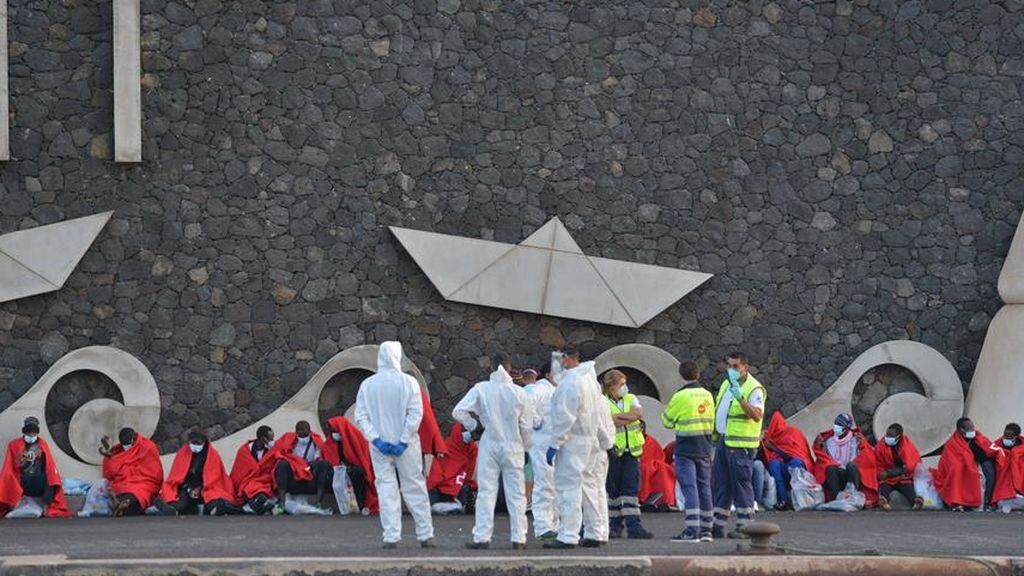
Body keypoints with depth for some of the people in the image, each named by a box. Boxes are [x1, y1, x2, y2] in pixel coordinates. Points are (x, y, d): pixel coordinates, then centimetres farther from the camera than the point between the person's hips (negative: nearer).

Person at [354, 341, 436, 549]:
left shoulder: (367, 384, 0)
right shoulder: (408, 382, -7)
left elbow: (361, 417, -4)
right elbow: (415, 414, -12)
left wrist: (376, 440, -7)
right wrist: (404, 441, -10)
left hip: (380, 445, 1)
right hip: (405, 445, -1)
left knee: (386, 489, 5)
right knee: (414, 487, 7)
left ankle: (391, 537, 0)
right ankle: (425, 535, 9)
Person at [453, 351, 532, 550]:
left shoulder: (481, 389, -7)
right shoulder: (519, 393, -5)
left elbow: (458, 412, -11)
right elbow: (526, 426, 0)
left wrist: (473, 426, 5)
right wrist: (525, 448, 15)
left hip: (489, 446, 0)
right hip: (513, 446, 0)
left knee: (486, 492, 3)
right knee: (516, 494, 6)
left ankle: (482, 538, -1)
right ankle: (518, 538, 5)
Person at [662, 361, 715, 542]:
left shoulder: (681, 396, -12)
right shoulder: (707, 395, 7)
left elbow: (667, 421, -1)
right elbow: (712, 423, 14)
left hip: (685, 450, -6)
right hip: (704, 450, 6)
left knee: (689, 488, -8)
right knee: (704, 487, 11)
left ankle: (692, 530, -14)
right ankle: (706, 529, 15)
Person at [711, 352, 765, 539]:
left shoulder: (754, 389, -12)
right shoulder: (726, 384, 15)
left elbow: (757, 416, -27)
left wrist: (740, 398, -37)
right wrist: (714, 434, 22)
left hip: (741, 445, -8)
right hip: (723, 442, 8)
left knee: (741, 485, -5)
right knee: (720, 484, 10)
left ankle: (745, 526, -1)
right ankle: (718, 527, 15)